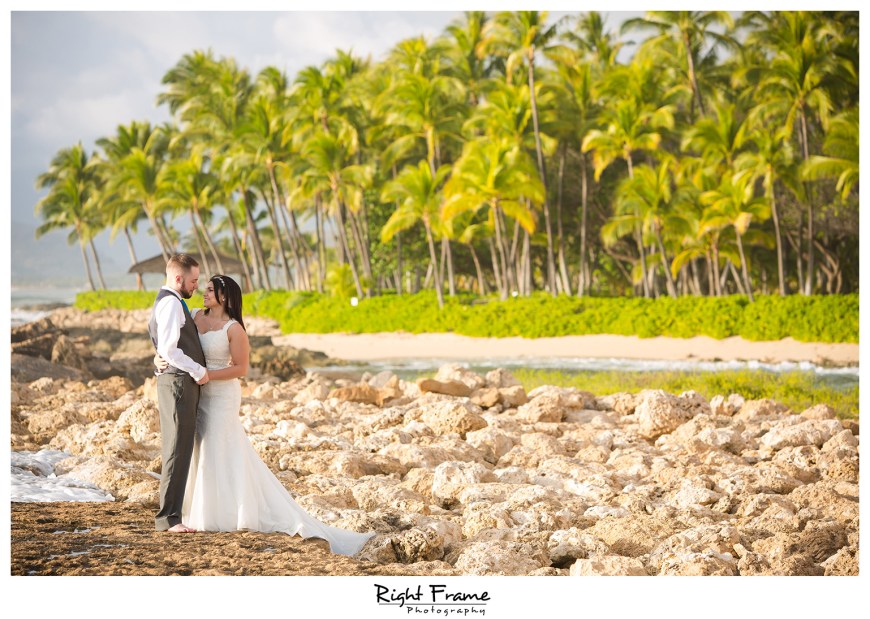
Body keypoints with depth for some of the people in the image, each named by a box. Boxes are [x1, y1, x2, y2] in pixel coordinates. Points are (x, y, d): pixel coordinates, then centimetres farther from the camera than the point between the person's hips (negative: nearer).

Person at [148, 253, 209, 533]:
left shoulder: (171, 303, 19)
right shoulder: (171, 303, -14)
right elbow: (168, 349, -22)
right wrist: (198, 370, -16)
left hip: (183, 383, 11)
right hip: (178, 382, -11)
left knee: (178, 451, 12)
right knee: (177, 452, -10)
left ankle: (170, 512, 15)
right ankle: (168, 517, -10)